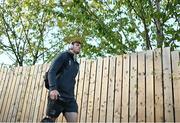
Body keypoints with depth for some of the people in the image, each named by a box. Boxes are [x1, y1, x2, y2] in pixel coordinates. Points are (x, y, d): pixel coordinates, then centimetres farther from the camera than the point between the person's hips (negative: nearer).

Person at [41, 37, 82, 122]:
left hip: (70, 97, 6)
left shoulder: (76, 64, 23)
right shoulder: (64, 56, 3)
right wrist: (53, 88, -23)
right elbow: (51, 71, -9)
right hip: (57, 95, -6)